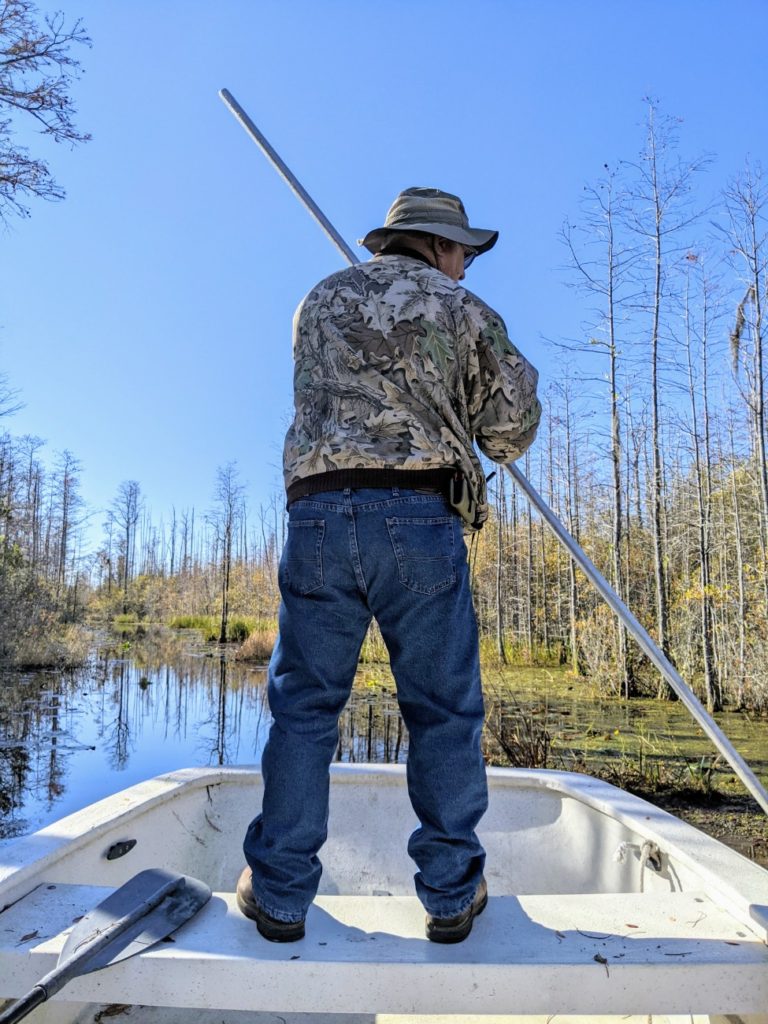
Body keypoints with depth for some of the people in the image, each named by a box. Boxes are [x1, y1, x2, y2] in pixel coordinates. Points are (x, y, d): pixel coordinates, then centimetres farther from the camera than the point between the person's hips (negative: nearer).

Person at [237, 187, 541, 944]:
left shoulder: (318, 302, 21)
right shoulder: (463, 311, 10)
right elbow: (515, 424, 8)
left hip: (319, 514, 3)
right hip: (421, 520, -2)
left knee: (304, 704, 10)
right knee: (444, 710, 8)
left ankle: (279, 894, 17)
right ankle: (451, 894, 18)